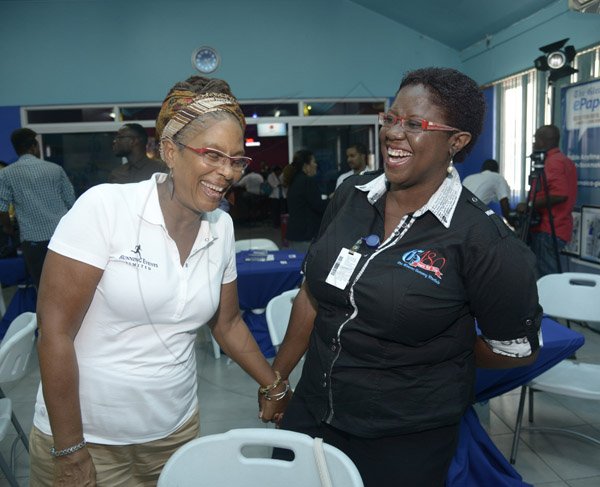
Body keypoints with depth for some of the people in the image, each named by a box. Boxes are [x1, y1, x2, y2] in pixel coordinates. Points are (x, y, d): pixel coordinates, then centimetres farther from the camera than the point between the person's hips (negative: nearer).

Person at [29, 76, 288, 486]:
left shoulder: (222, 227, -2)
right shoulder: (105, 206, -17)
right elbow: (54, 330, -17)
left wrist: (276, 387, 10)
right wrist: (70, 453, -14)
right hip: (87, 436, -4)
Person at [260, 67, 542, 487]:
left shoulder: (480, 236, -18)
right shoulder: (350, 198, -4)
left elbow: (517, 349, -7)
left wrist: (432, 360, 0)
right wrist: (278, 375, 12)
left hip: (406, 441, -4)